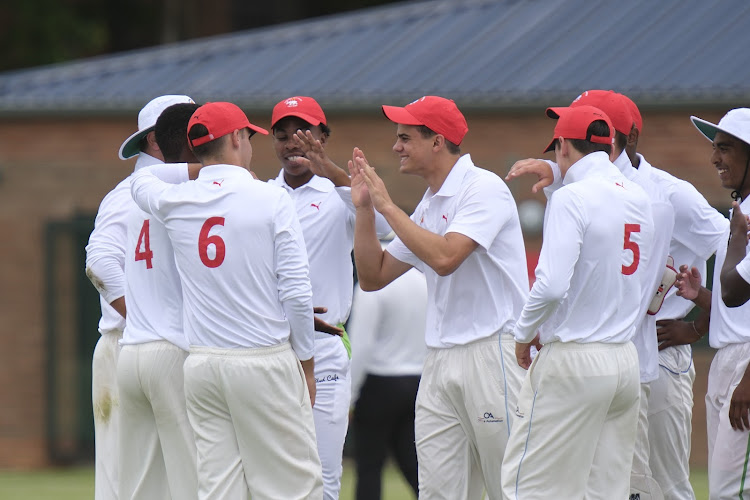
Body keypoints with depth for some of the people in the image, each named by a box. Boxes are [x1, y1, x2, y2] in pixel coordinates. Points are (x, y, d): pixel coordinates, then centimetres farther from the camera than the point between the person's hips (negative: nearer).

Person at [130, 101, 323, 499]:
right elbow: (295, 292, -8)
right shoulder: (271, 200, -6)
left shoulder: (175, 202, 4)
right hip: (265, 362, -4)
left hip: (201, 363, 4)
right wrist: (307, 364, 2)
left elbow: (142, 180, 30)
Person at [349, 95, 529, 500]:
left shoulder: (483, 188, -9)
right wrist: (364, 208, 10)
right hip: (440, 362, 9)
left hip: (493, 352, -9)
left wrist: (388, 206, -13)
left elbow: (445, 258, -22)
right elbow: (373, 276, 20)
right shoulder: (428, 205, 18)